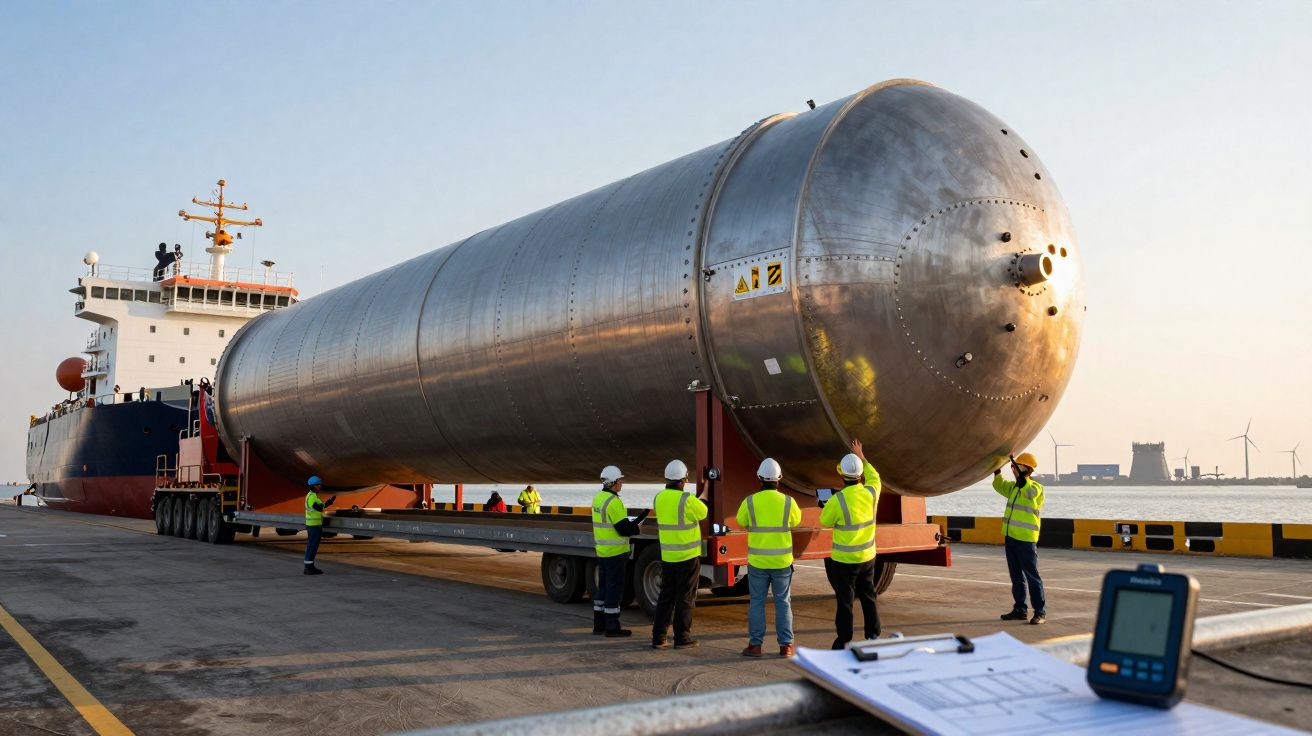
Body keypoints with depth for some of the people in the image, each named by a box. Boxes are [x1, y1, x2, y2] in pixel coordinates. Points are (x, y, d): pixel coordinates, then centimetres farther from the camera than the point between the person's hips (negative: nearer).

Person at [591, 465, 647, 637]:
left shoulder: (598, 498, 9)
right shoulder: (614, 502, -19)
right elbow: (625, 529, -21)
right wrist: (639, 523, -6)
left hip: (601, 551, 9)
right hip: (615, 552, -9)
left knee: (603, 587, 16)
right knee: (614, 588, -2)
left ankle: (599, 624, 22)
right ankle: (612, 627, 2)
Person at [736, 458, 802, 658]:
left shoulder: (749, 502, -9)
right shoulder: (788, 502, -8)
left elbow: (741, 522, 8)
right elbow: (796, 521, 10)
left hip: (757, 561, 0)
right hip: (782, 561, 0)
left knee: (757, 602, 9)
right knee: (783, 602, 10)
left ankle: (755, 644, 11)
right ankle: (785, 645, 12)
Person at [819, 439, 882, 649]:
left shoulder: (837, 500, -21)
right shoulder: (871, 492, -6)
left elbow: (825, 522, -5)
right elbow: (873, 477, 18)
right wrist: (861, 456, 27)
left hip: (844, 560, -5)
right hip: (867, 557, 5)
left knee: (845, 600, 3)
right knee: (868, 598, 20)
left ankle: (844, 642, 8)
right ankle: (873, 635, 28)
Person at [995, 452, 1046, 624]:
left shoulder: (1036, 488, -10)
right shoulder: (1014, 487, 15)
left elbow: (1027, 490, -32)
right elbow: (999, 485, 30)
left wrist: (1017, 469, -33)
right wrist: (997, 467, 17)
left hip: (1026, 539, -8)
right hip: (1011, 537, 8)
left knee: (1032, 575, -6)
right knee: (1016, 576, 12)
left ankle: (1040, 612, -2)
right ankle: (1019, 609, 19)